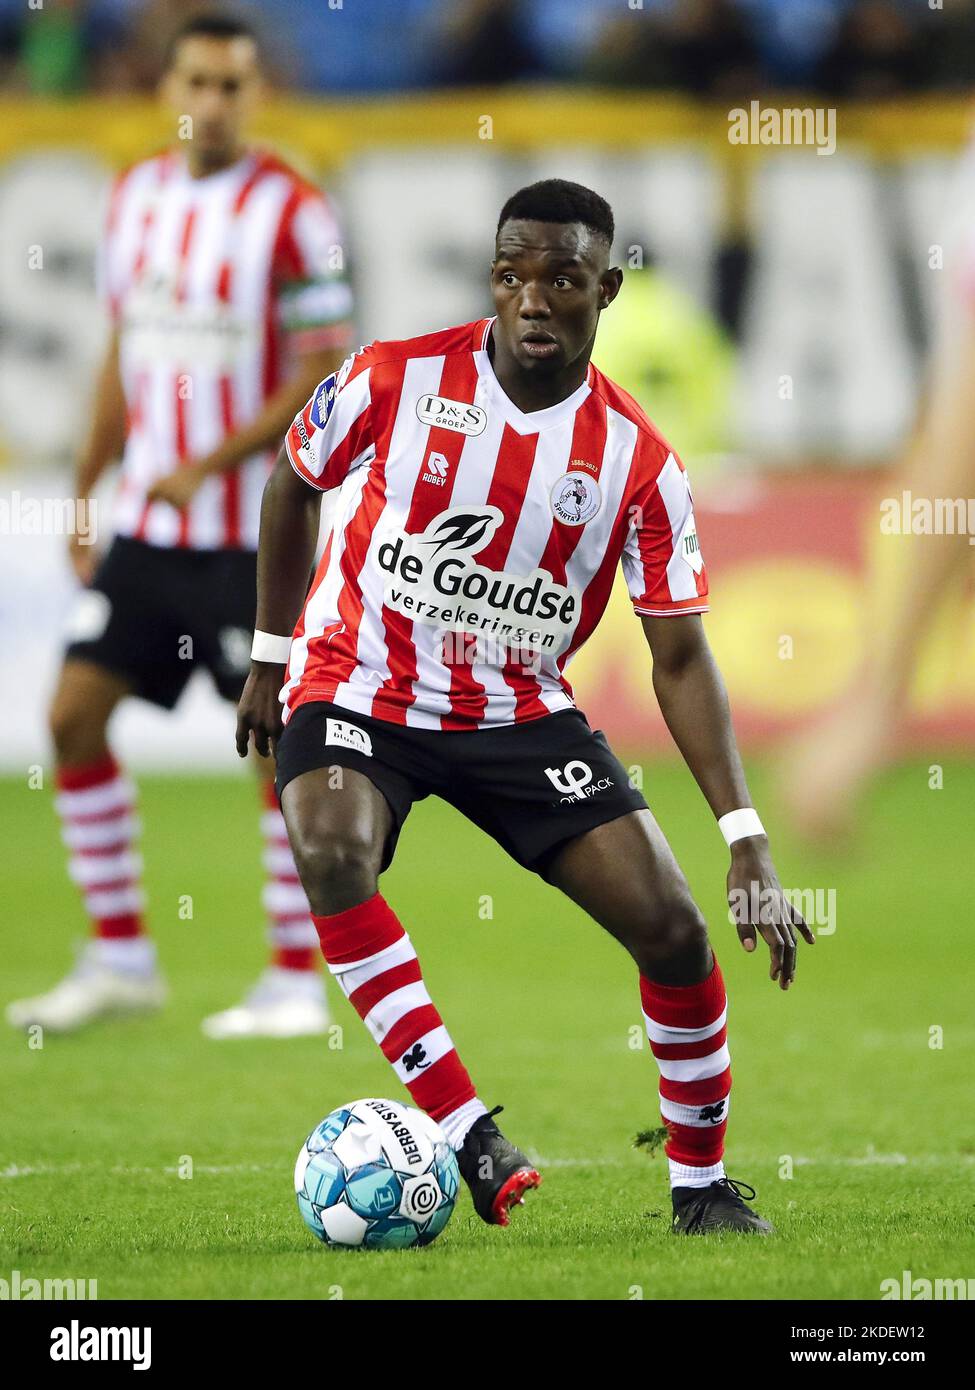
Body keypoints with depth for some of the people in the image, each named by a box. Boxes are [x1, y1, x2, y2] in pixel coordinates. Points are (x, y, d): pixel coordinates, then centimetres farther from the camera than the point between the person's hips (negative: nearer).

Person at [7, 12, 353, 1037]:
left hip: (254, 530, -6)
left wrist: (209, 464, -18)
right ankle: (119, 956, 12)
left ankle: (297, 980, 6)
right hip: (147, 525, 6)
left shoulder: (291, 211, -10)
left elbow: (326, 373, -12)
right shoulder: (135, 197, 9)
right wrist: (83, 490, 14)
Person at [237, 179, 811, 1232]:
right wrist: (269, 661, 10)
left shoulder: (638, 462, -11)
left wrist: (747, 839, -15)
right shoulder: (396, 381, -13)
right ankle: (469, 1134, -30)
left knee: (673, 928, -10)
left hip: (519, 711, 2)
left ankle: (702, 1186, 11)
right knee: (332, 857, -35)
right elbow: (292, 480, 7)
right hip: (356, 691, -1)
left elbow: (680, 658, -7)